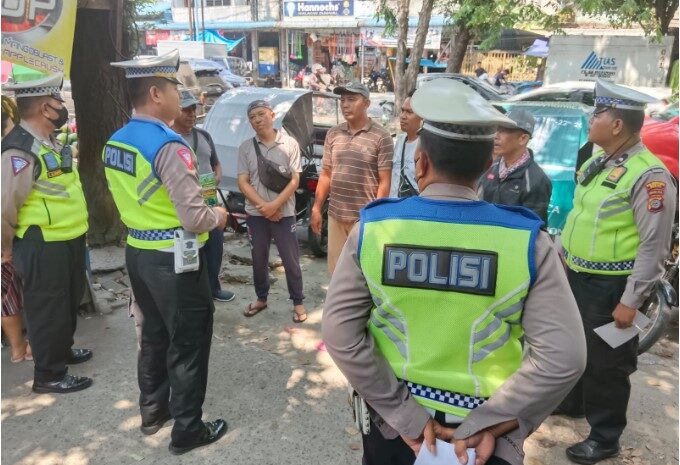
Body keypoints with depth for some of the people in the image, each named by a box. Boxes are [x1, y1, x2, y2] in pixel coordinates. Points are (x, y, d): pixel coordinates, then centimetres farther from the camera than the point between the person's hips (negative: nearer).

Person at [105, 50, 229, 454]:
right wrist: (219, 215, -6)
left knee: (154, 335, 23)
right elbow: (194, 219, -26)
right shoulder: (168, 145, -22)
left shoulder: (114, 143, 4)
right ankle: (187, 430, 23)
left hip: (138, 253, 8)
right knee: (188, 344, 8)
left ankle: (153, 410, 41)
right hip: (175, 260, -8)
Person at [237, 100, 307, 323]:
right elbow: (243, 183, -2)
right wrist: (265, 206, -13)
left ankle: (298, 302, 18)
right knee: (259, 260, 14)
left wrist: (275, 205, -16)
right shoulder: (245, 147, 1)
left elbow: (295, 180, -6)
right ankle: (261, 299, 32)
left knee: (291, 260, 4)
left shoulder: (290, 144, -4)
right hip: (255, 214, 2)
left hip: (284, 213, -2)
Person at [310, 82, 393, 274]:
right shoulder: (333, 134, 7)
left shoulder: (381, 137, -8)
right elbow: (326, 175, 12)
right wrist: (316, 208, 10)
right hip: (336, 216, 5)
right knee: (337, 269, 15)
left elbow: (384, 183, -9)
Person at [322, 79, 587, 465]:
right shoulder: (527, 241, -16)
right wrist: (487, 425, -13)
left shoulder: (372, 229, -13)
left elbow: (340, 335, -14)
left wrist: (406, 417, -11)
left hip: (391, 422, 1)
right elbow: (563, 357, -19)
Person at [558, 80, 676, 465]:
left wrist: (630, 301, -19)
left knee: (605, 361, 7)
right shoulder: (598, 162, 7)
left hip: (609, 286, -8)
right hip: (575, 276, 8)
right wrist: (562, 258, 18)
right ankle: (571, 402, 48)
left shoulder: (649, 176, -20)